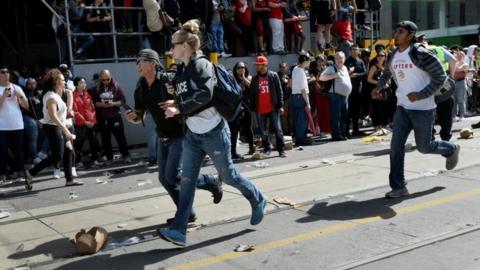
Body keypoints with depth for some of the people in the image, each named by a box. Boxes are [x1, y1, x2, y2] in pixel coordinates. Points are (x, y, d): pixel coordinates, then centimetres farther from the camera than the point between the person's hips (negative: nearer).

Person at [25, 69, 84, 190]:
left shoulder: (55, 95, 14)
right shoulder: (51, 97, -18)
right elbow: (53, 116, -26)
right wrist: (66, 130, -29)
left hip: (58, 128, 10)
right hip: (53, 127, -10)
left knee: (68, 151, 9)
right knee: (57, 156, -9)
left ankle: (69, 179, 14)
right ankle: (31, 173, -2)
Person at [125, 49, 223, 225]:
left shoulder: (170, 80, -16)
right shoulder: (140, 90, 4)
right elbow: (140, 117, 11)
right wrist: (133, 118, -12)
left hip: (180, 135, -7)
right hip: (163, 138, 8)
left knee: (173, 176, -12)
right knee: (164, 178, 6)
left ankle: (212, 183, 10)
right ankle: (187, 213, 19)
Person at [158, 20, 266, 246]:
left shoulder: (201, 64, -15)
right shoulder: (182, 70, 10)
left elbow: (205, 95, -30)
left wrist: (178, 108, -31)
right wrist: (176, 95, 2)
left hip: (213, 132, -8)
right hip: (193, 134, 8)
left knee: (228, 175, 7)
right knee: (186, 181, 1)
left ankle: (258, 201, 33)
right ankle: (179, 230, 2)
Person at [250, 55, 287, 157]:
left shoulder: (274, 76, 0)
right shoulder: (254, 79, 7)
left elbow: (279, 91, -1)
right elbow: (252, 94, 9)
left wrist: (280, 106, -7)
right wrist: (252, 108, 4)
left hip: (273, 109, -2)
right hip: (260, 110, 3)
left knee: (278, 129, -1)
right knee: (263, 131, 7)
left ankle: (281, 150, 5)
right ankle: (267, 148, 20)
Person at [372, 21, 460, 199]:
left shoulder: (419, 54, -16)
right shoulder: (393, 56, 6)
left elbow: (440, 76, -16)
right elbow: (387, 73, 27)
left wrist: (421, 95, -23)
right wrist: (379, 87, 11)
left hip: (423, 109, -6)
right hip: (403, 108, 6)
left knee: (423, 147, 8)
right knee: (396, 146, -3)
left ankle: (451, 149, 39)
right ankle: (398, 187, 4)